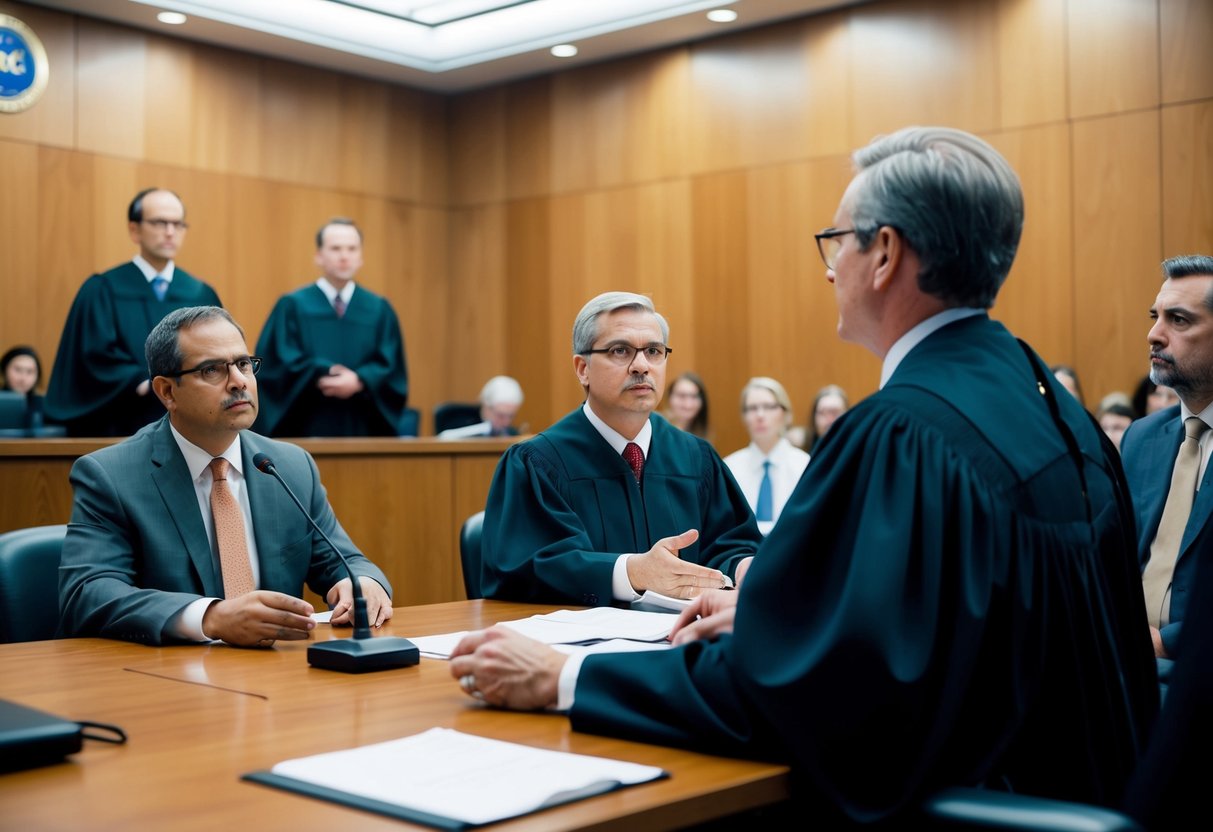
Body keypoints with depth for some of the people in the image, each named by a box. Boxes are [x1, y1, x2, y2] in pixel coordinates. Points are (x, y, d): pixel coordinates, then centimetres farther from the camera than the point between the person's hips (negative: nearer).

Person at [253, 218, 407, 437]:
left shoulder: (379, 310, 10)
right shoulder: (292, 306, 5)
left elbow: (391, 369, 2)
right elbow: (282, 364, -5)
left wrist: (359, 381, -16)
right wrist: (321, 376, -19)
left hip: (363, 428, 2)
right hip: (308, 429, -2)